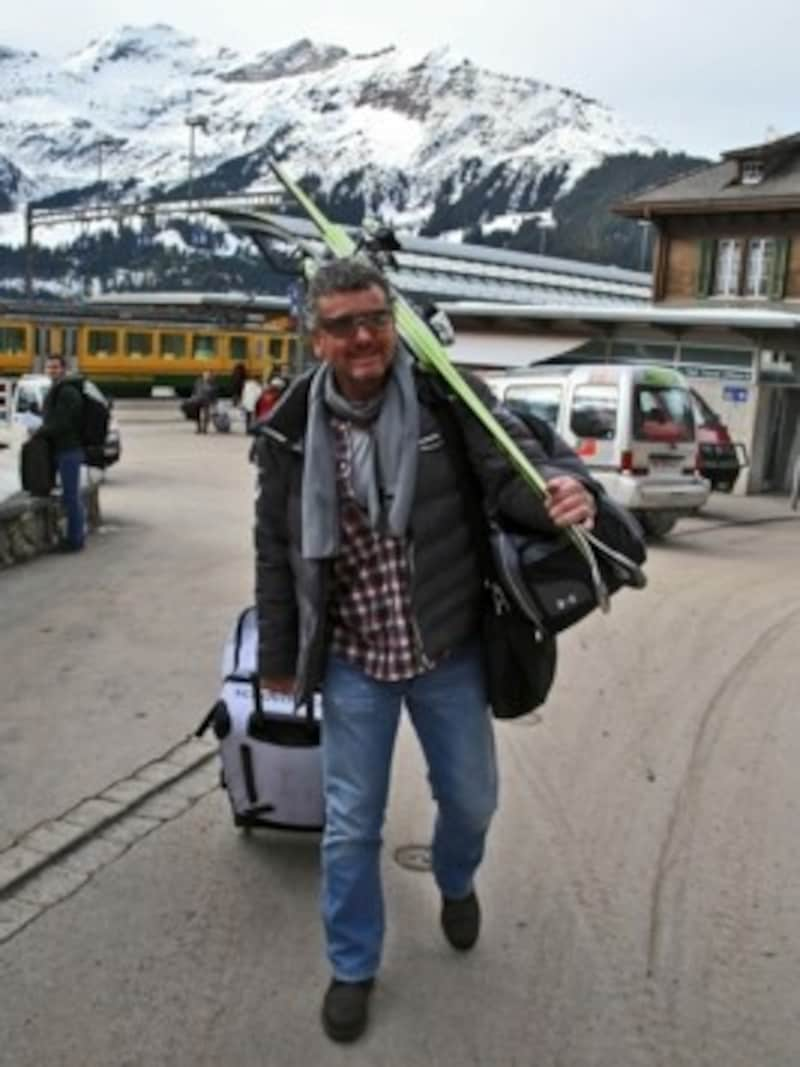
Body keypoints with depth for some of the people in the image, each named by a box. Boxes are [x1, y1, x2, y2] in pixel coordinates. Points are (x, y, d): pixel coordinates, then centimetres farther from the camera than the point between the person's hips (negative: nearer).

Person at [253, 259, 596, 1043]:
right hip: (353, 662, 0)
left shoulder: (446, 397, -11)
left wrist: (556, 493, -42)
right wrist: (277, 657, 6)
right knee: (350, 825, 11)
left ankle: (455, 883, 55)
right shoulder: (291, 430, -8)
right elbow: (275, 552, 1)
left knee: (471, 797, 19)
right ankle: (352, 968, 36)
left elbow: (509, 466, -17)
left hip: (447, 649, 0)